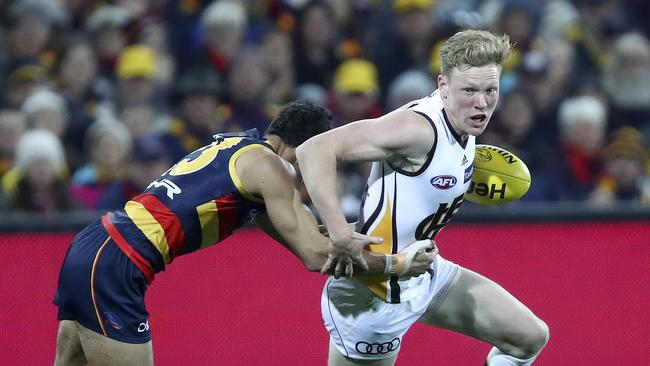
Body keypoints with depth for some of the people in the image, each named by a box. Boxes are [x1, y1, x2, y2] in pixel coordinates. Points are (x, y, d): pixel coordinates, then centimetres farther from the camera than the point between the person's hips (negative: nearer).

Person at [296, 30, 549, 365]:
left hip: (429, 274, 9)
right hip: (377, 293, -9)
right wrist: (340, 236, -39)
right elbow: (314, 150, -33)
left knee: (531, 337, 11)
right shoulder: (419, 127, -27)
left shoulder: (463, 120, 0)